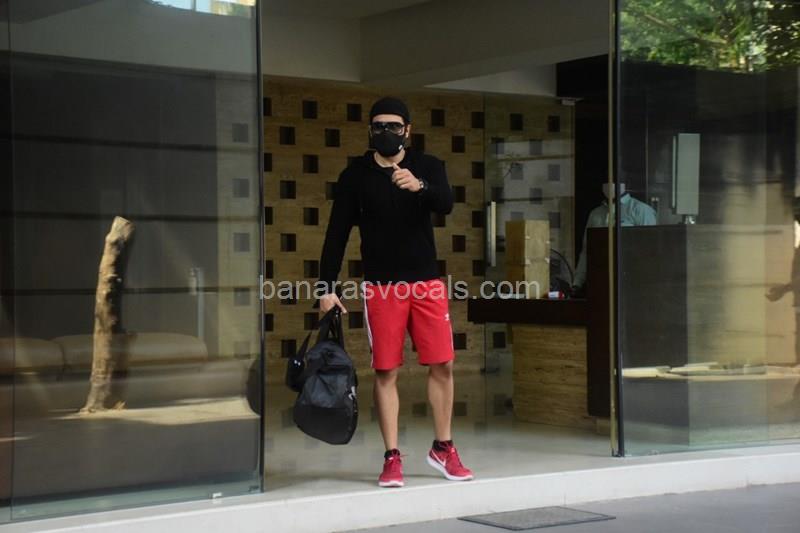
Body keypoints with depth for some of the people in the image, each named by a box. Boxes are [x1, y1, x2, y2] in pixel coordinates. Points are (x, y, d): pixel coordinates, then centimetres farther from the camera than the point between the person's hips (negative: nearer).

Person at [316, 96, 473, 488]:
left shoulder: (427, 167, 3)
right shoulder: (355, 175, 2)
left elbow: (446, 204, -16)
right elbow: (337, 234, 2)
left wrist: (419, 187, -37)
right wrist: (327, 287, -4)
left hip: (426, 281, 1)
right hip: (380, 285, -1)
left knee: (442, 365, 2)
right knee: (385, 371, -1)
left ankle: (443, 448, 18)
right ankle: (392, 458, 7)